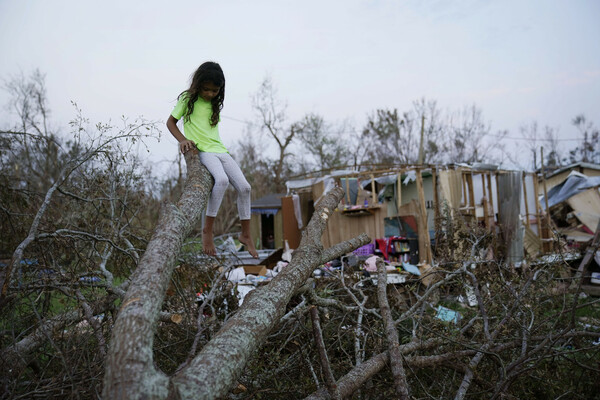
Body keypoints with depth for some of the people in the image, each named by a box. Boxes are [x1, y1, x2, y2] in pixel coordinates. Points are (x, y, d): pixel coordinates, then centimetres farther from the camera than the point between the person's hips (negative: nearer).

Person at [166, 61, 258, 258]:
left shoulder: (215, 104, 18)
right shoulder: (187, 99, 3)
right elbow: (170, 122, 6)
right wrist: (182, 139, -9)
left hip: (220, 150, 6)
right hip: (202, 151, -6)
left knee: (244, 186, -10)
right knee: (222, 179, -34)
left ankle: (246, 234, 4)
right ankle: (208, 230, -24)